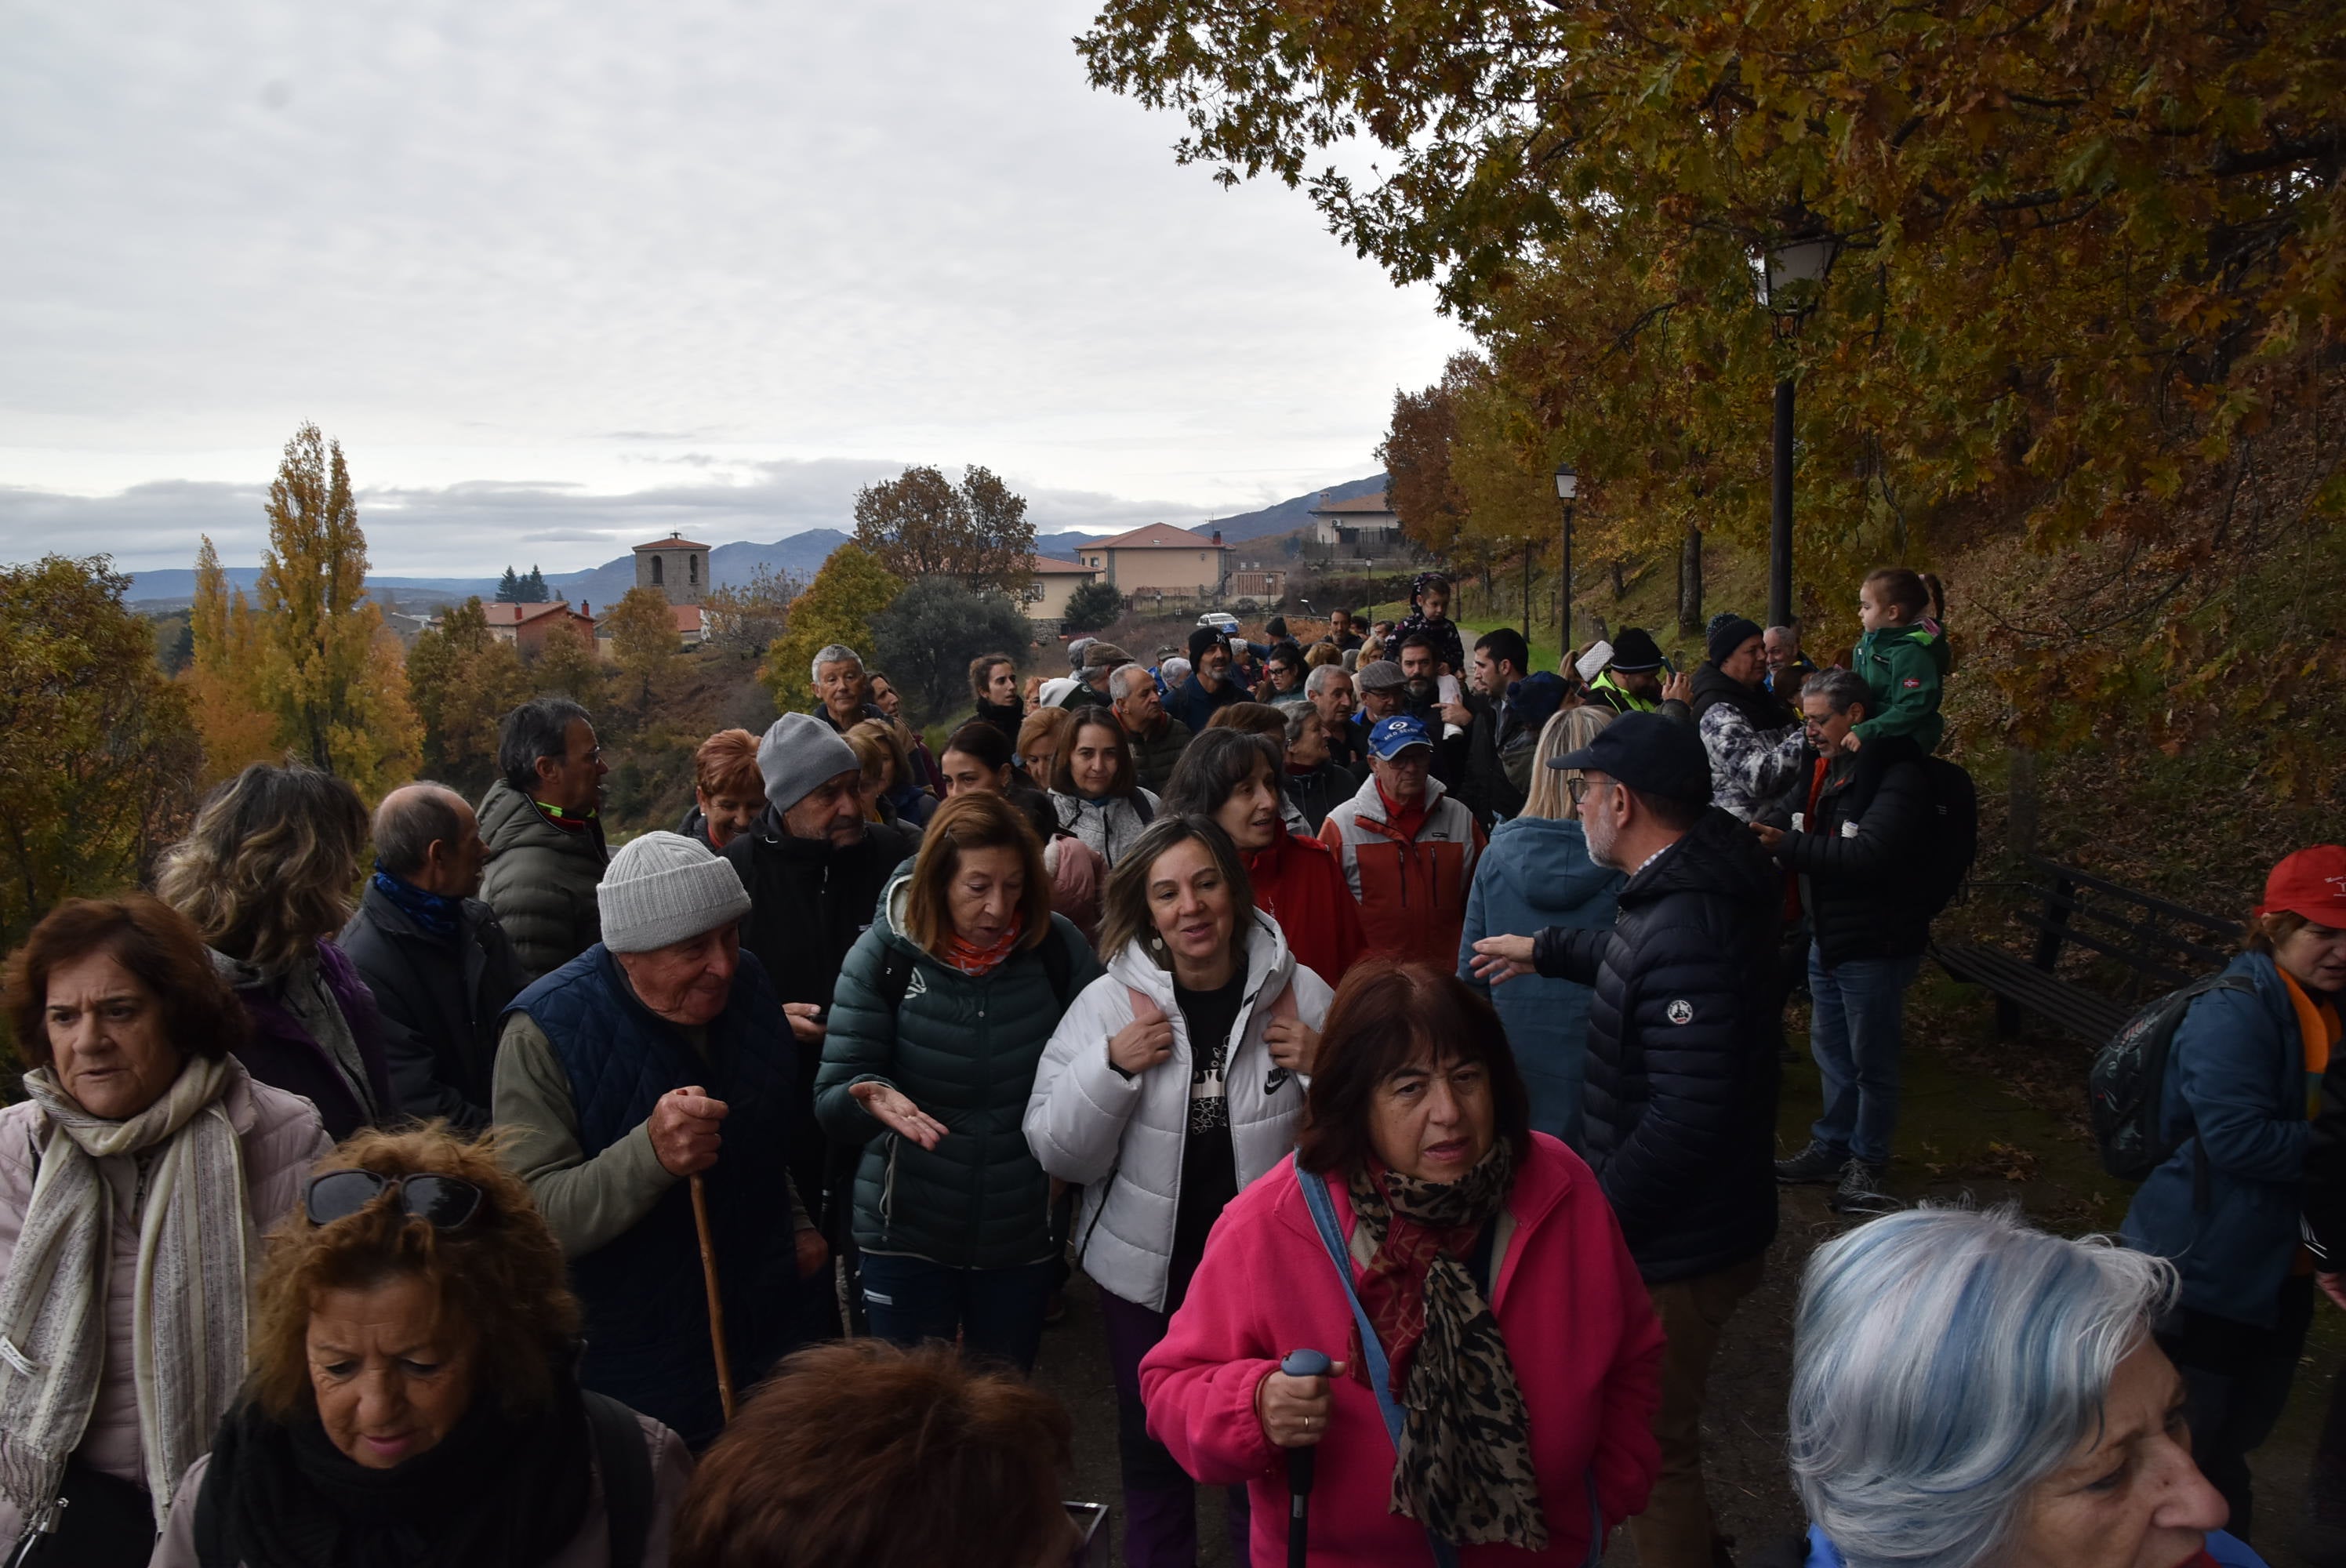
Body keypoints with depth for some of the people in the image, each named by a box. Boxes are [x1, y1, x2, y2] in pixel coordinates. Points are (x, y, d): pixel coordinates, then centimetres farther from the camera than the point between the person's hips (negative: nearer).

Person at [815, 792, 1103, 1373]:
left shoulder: (1057, 947, -9)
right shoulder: (885, 954, -11)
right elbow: (832, 1097, -10)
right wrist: (873, 1098, -31)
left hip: (1022, 1231, 2)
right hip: (909, 1231, -1)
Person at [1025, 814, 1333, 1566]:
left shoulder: (1300, 993, -9)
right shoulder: (1107, 1002, -8)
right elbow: (1059, 1154, -8)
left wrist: (1326, 1069, -19)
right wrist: (1109, 1067, -23)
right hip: (1147, 1271, 0)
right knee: (1153, 1450, 20)